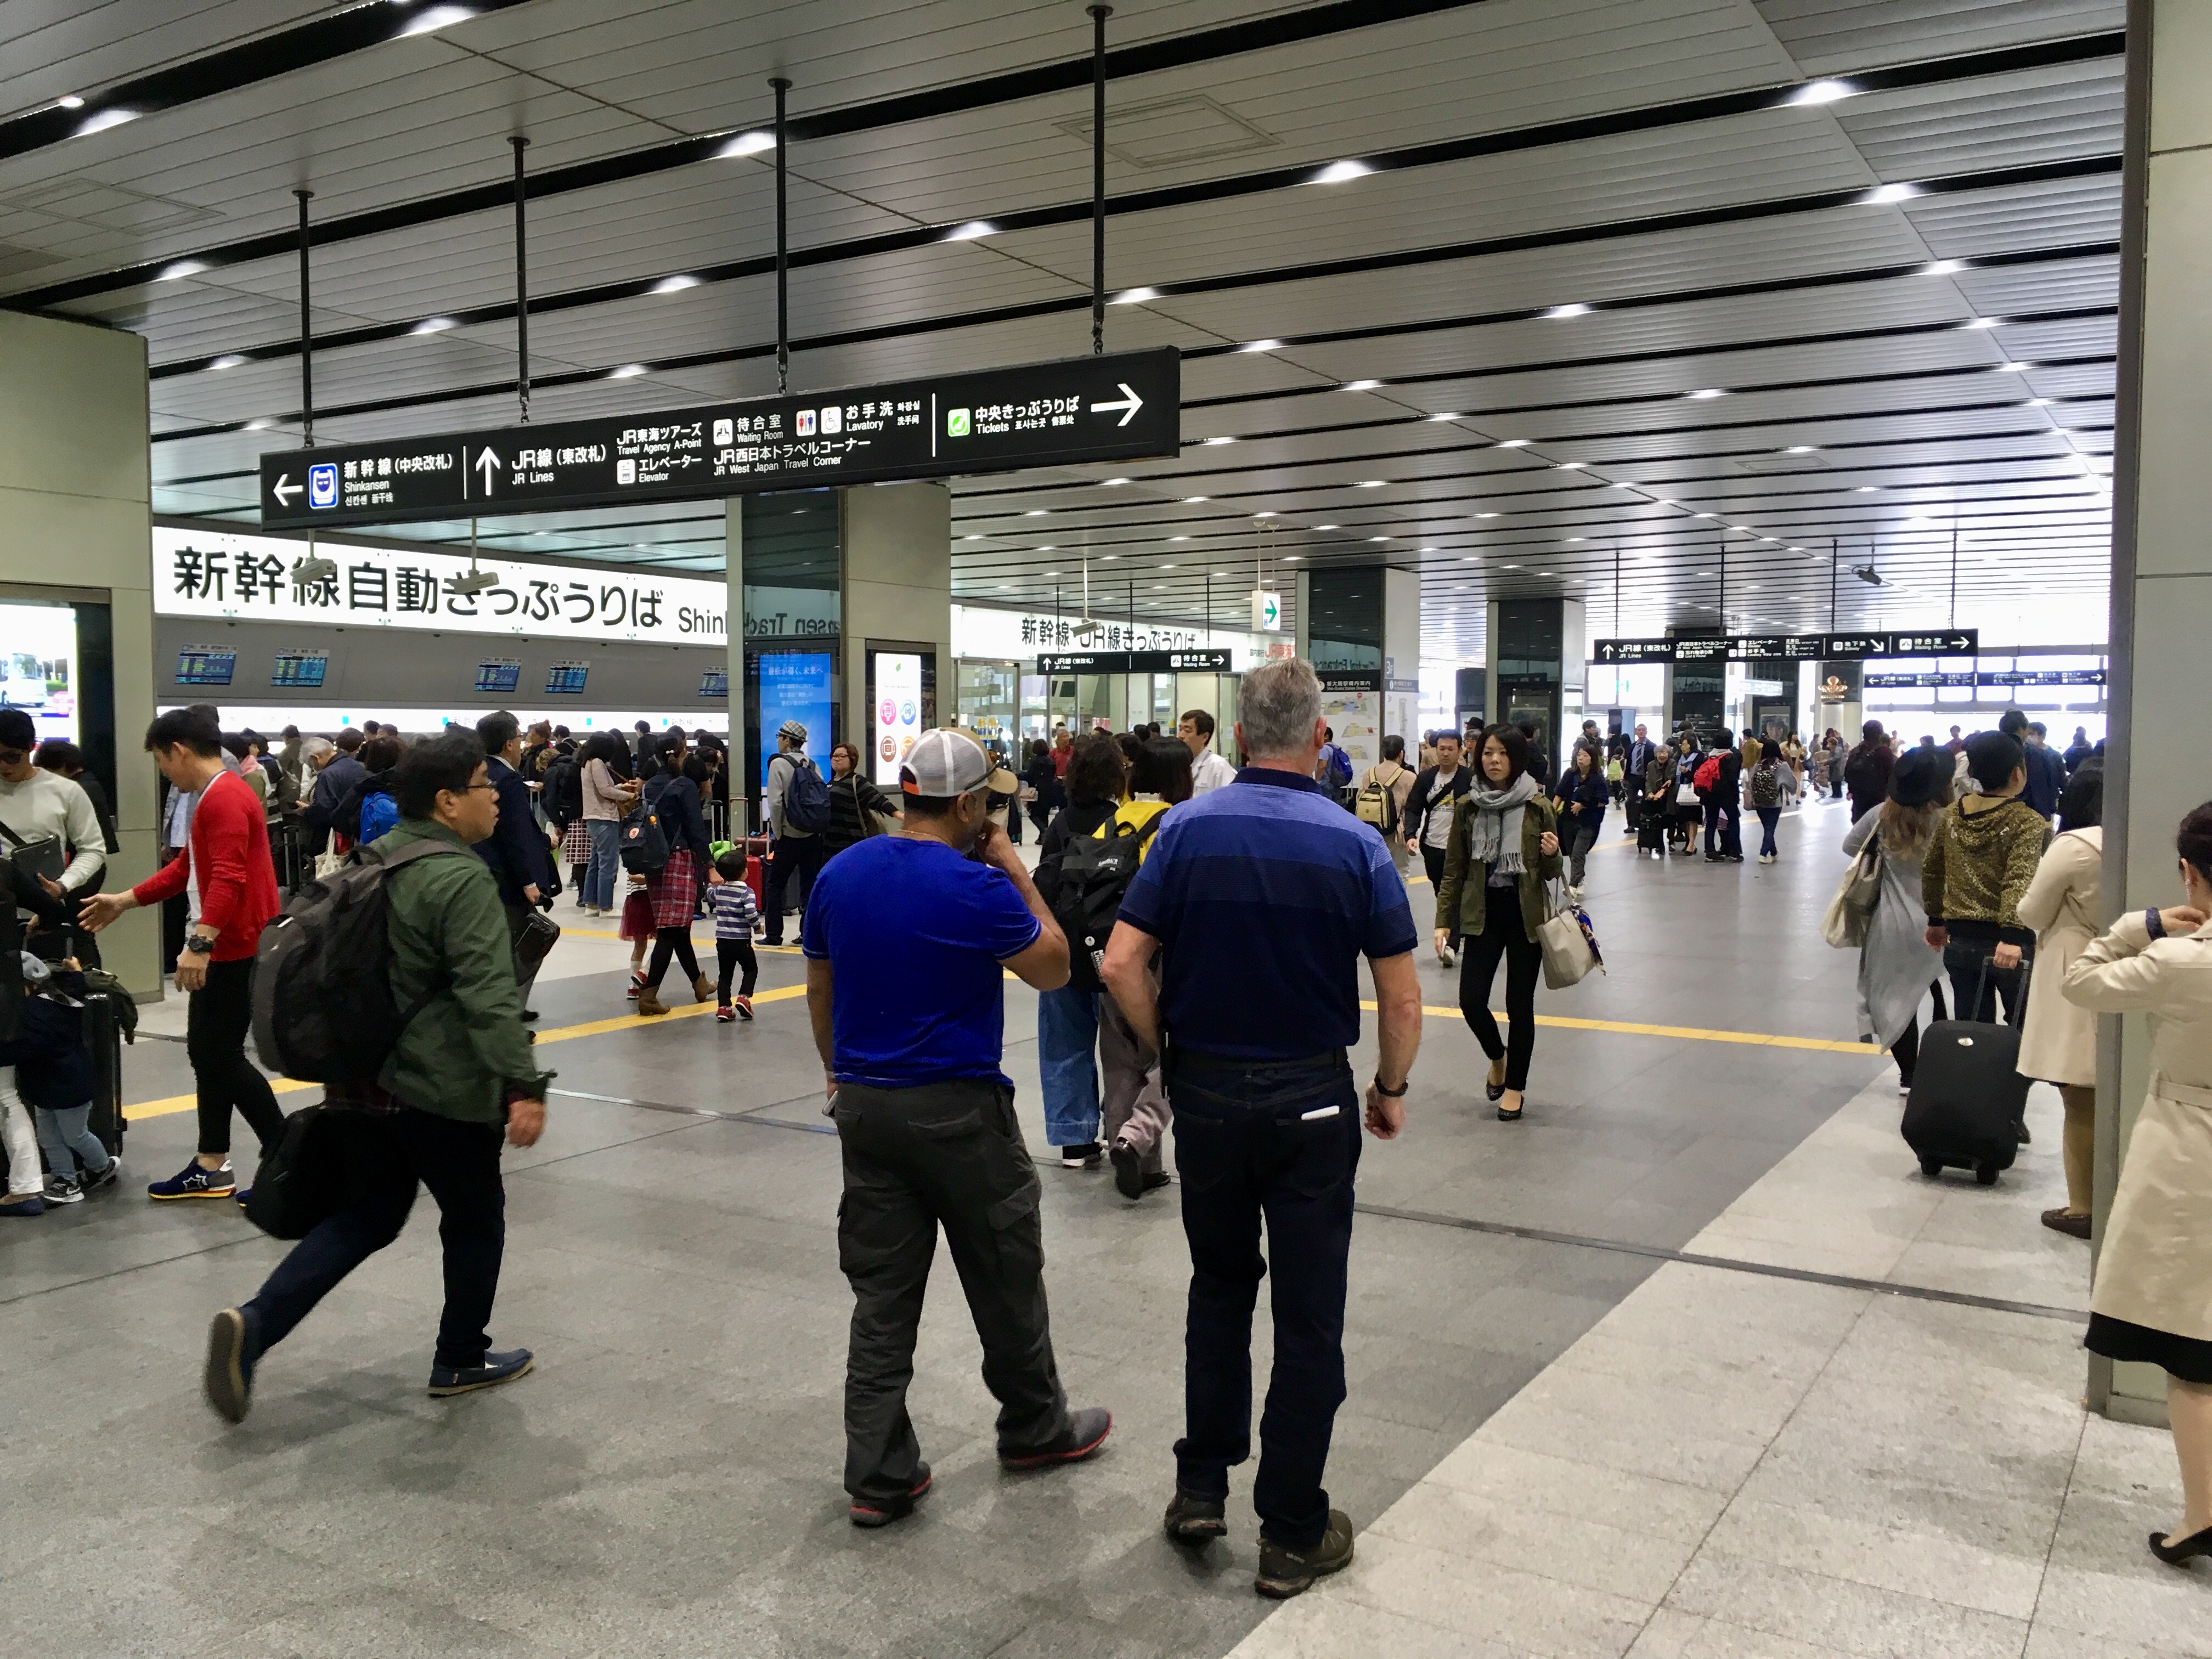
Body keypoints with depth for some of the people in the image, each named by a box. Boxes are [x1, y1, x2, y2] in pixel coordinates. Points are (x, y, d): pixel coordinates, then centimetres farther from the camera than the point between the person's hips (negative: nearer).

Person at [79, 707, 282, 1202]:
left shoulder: (224, 797, -18)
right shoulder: (215, 797, 17)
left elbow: (229, 879, -29)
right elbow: (186, 868, 25)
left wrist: (200, 942, -34)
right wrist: (124, 901, 25)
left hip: (234, 950, -11)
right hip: (221, 949, 11)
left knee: (222, 1057, -6)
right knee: (207, 1053, 14)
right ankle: (212, 1167, 22)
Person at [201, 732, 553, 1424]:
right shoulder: (463, 880, -19)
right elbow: (488, 996, -28)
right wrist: (523, 1086, -29)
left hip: (363, 1081, 8)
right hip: (439, 1090, -8)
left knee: (365, 1216, 17)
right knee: (476, 1218, 11)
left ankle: (253, 1325, 1)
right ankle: (461, 1361, 23)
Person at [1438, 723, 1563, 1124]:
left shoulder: (1538, 807, -5)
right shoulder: (1468, 807, 0)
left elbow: (1551, 873, 3)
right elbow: (1454, 869, 4)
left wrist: (1551, 856, -20)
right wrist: (1443, 920, 0)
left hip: (1526, 916, -2)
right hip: (1483, 915, 2)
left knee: (1519, 1004, 5)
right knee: (1471, 1000, -5)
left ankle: (1515, 1086, 22)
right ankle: (1498, 1057, 26)